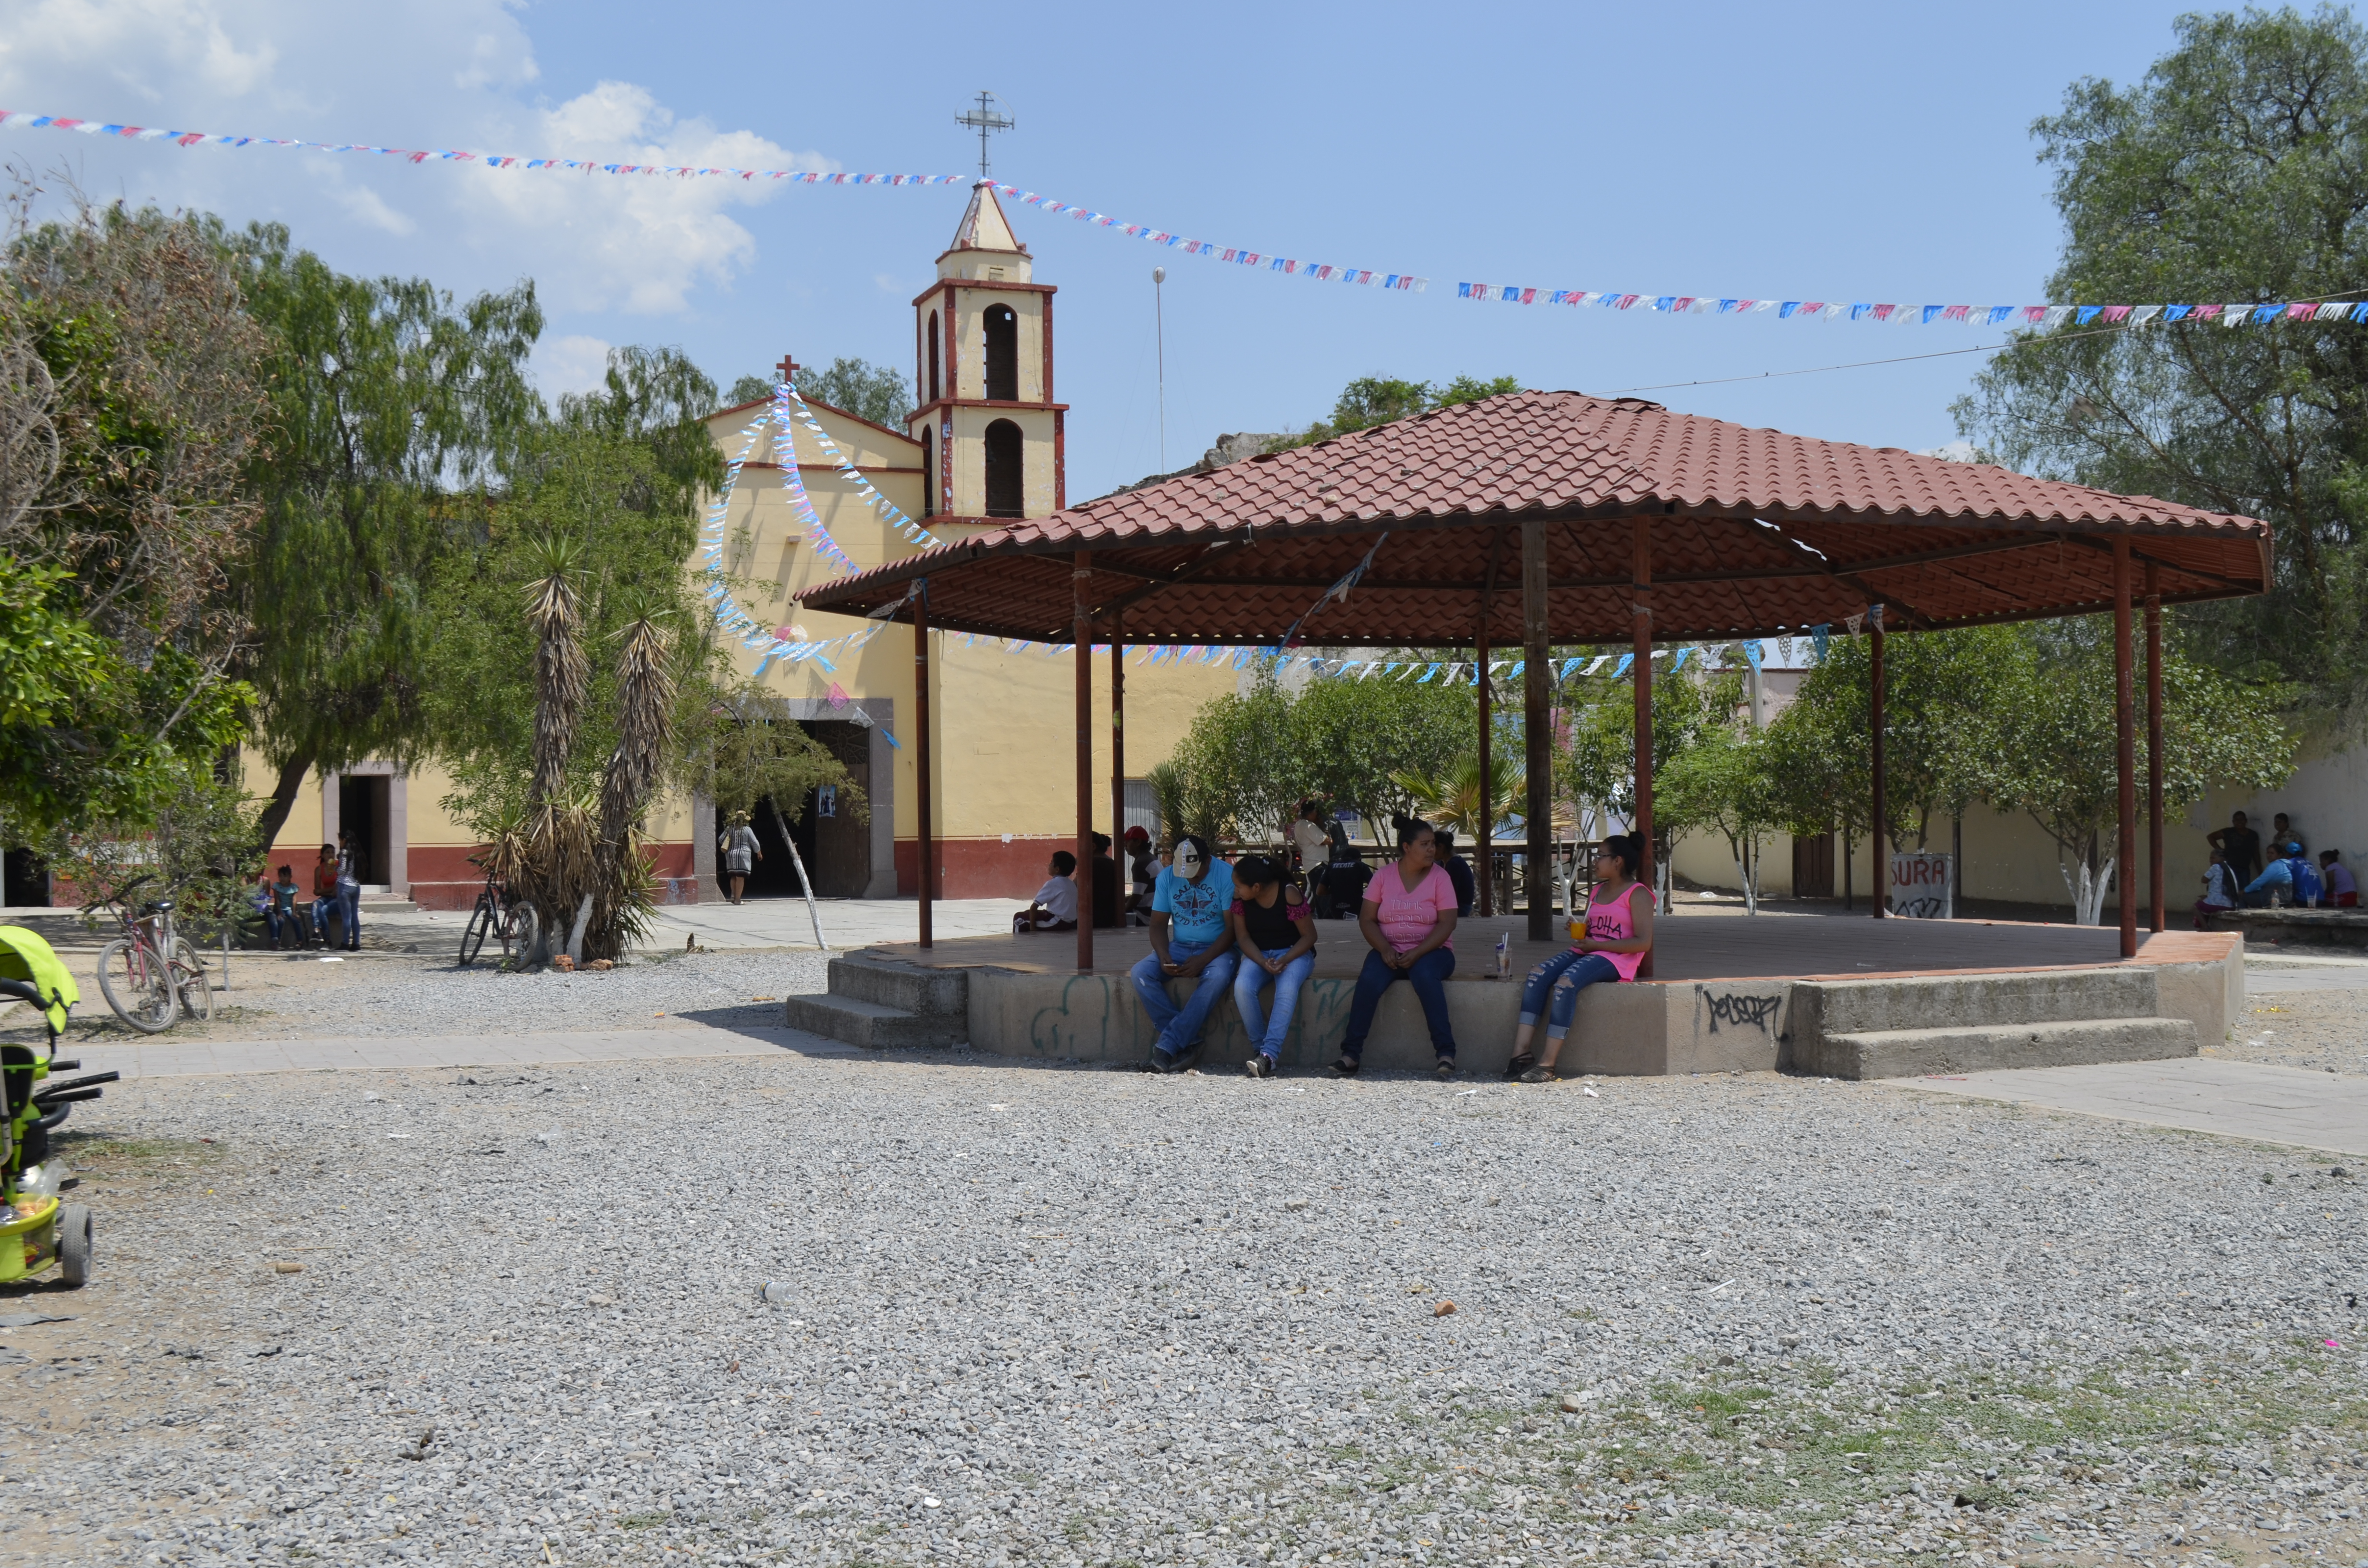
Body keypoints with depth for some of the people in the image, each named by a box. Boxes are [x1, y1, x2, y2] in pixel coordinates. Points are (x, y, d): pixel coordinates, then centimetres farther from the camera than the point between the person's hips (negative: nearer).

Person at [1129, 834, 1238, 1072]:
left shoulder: (1227, 876, -10)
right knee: (1140, 974, -24)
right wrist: (1164, 956, -16)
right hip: (1179, 947, 4)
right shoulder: (1167, 877, 2)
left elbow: (1232, 928, -13)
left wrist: (1202, 960, -23)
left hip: (1217, 949, -4)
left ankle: (1165, 1048, -35)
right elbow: (1159, 924, 4)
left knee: (1217, 977, -38)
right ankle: (1188, 1042, -24)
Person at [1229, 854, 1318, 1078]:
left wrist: (1285, 961, -24)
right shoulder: (1241, 897, -5)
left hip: (1294, 953, -4)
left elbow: (1309, 936, -11)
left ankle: (1268, 1056, -43)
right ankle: (1259, 1049, -19)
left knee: (1287, 990, -36)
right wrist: (1263, 963, -18)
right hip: (1257, 954, 4)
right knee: (1242, 988, -29)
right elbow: (1243, 937, 0)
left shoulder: (1289, 894, -17)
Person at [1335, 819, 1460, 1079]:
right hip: (1389, 952, 2)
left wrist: (1416, 954, -19)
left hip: (1430, 951, -1)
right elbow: (1366, 920, 2)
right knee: (1369, 979, -30)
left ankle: (1446, 1053, -36)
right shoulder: (1383, 877, 4)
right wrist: (1385, 949, -16)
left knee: (1425, 975, -36)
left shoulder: (1439, 877, -1)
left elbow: (1447, 924, -8)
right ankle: (1351, 1053, -29)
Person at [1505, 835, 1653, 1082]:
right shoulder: (1597, 892, 23)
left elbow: (1643, 943, -13)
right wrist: (1577, 930, 5)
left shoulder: (1638, 894, -2)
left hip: (1615, 958, -7)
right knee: (1538, 974, -21)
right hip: (1585, 953, 8)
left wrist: (1595, 945, -14)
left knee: (1565, 983, -33)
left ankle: (1548, 1064, -34)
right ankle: (1521, 1052, -30)